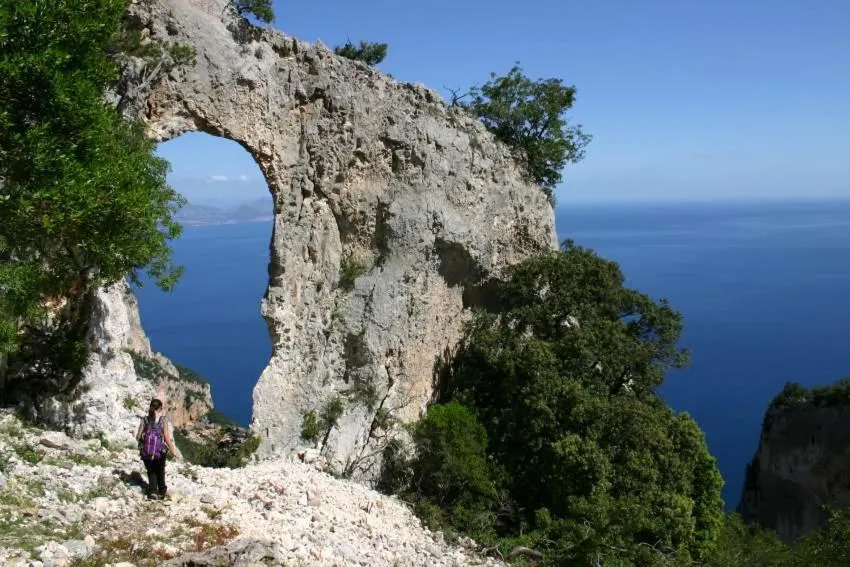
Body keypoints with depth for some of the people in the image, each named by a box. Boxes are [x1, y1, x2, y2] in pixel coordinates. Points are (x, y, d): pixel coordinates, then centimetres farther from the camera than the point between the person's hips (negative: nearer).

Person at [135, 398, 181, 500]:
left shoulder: (145, 420, -4)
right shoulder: (164, 421, -10)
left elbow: (138, 437, -1)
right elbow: (167, 439, -14)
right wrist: (174, 451, -7)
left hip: (146, 452, 1)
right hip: (160, 452, -1)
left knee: (151, 471, 22)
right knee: (160, 472, 24)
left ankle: (153, 491, 5)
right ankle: (161, 491, 35)